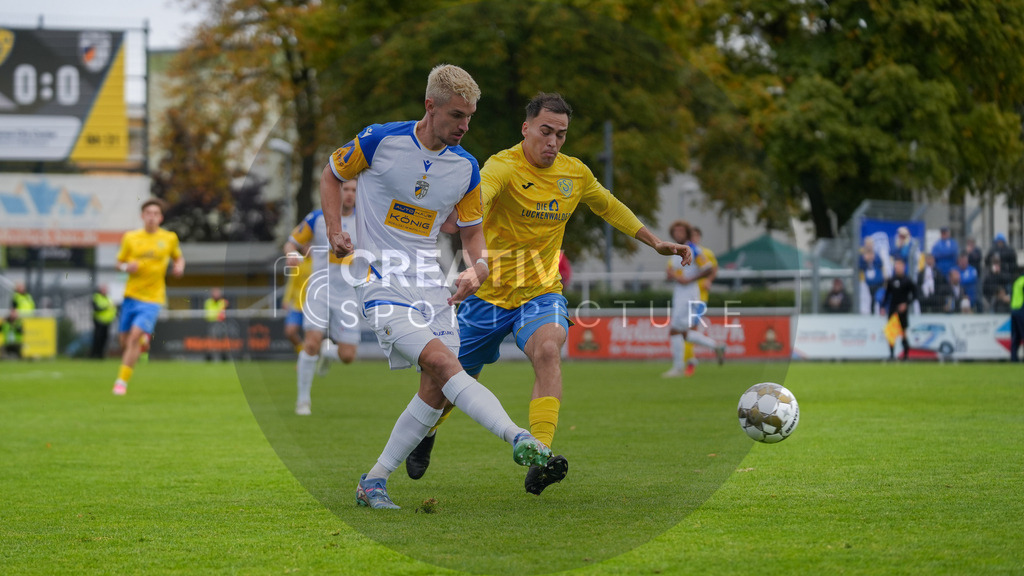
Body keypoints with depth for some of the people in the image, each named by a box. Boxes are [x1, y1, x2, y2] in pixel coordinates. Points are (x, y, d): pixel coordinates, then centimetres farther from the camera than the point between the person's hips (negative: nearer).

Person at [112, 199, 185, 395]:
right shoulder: (130, 237, 3)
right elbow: (120, 262, 11)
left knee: (135, 336, -17)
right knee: (125, 340, 5)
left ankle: (122, 381, -11)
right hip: (131, 295, 2)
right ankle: (144, 339, 42)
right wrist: (126, 267, -12)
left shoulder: (169, 238, 2)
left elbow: (178, 257, 19)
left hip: (153, 298, -2)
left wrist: (179, 266, -4)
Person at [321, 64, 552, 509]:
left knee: (437, 390, -1)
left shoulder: (467, 168, 3)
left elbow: (472, 231, 13)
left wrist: (477, 268, -8)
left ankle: (373, 483, 10)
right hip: (380, 277, -6)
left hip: (430, 281, 6)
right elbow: (332, 174, 7)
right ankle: (519, 439, -34)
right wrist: (335, 232, -6)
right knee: (442, 363, -23)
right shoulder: (380, 140, -9)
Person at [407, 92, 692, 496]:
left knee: (547, 349, -31)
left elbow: (610, 207, 22)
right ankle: (426, 433, 47)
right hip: (491, 292, -2)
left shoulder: (575, 174, 1)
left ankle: (539, 460, -38)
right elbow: (479, 195, -42)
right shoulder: (503, 167, -19)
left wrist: (655, 242, 25)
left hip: (542, 292, 2)